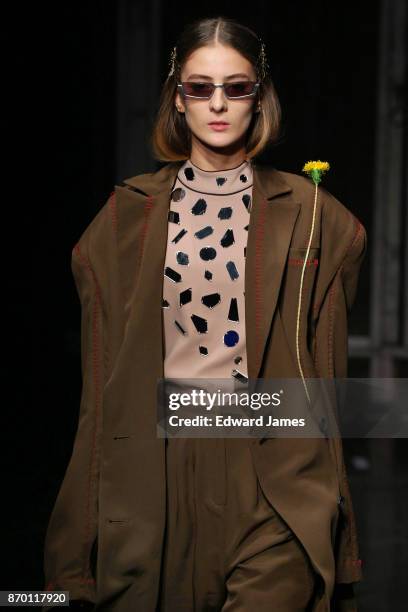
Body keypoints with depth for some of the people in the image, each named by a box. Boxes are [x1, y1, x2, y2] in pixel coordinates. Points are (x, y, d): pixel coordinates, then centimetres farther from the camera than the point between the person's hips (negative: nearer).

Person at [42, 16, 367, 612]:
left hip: (272, 468, -1)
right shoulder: (130, 215, 8)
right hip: (154, 467, 2)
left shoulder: (309, 215, 5)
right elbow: (104, 370, 8)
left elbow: (325, 362, 7)